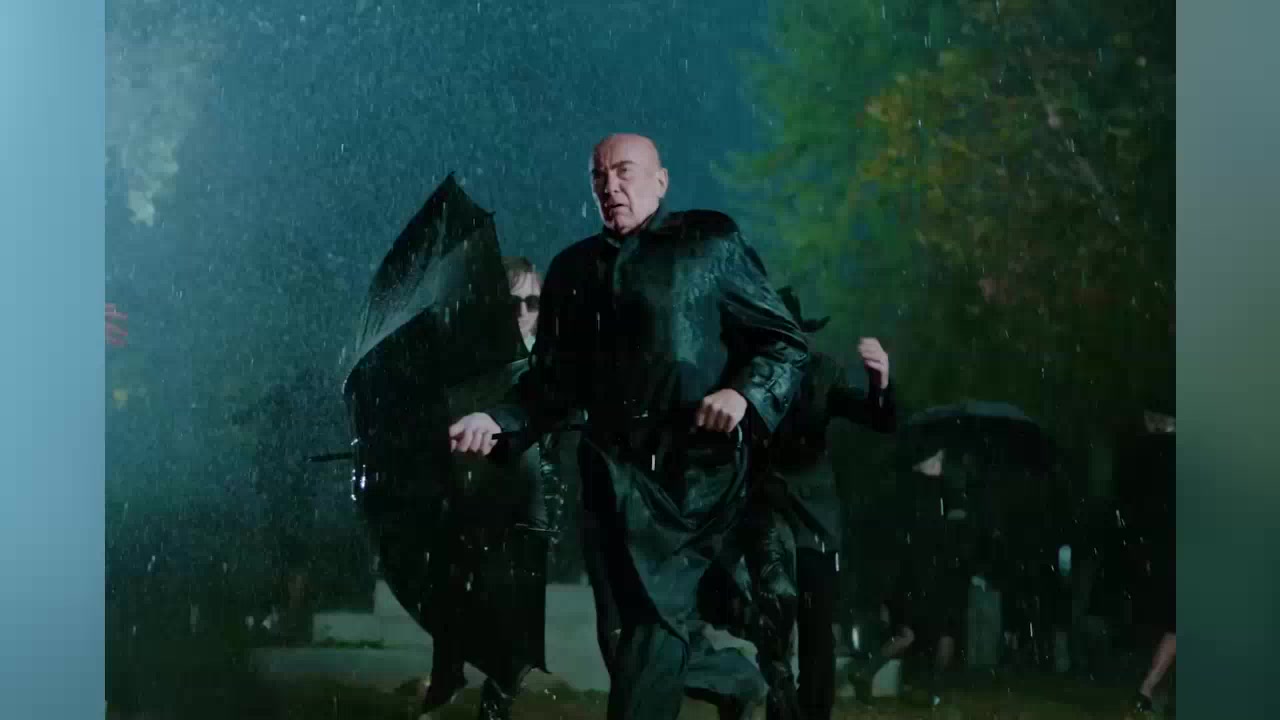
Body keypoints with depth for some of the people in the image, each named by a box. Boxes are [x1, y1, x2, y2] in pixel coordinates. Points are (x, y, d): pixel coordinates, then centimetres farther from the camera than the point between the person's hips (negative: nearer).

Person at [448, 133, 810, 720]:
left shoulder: (710, 245, 3)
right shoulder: (573, 268, 15)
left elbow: (787, 341, 3)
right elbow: (556, 380, 13)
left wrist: (745, 393, -16)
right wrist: (499, 422, -4)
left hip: (693, 467, -5)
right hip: (613, 470, 5)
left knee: (656, 613, -10)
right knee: (627, 636, 6)